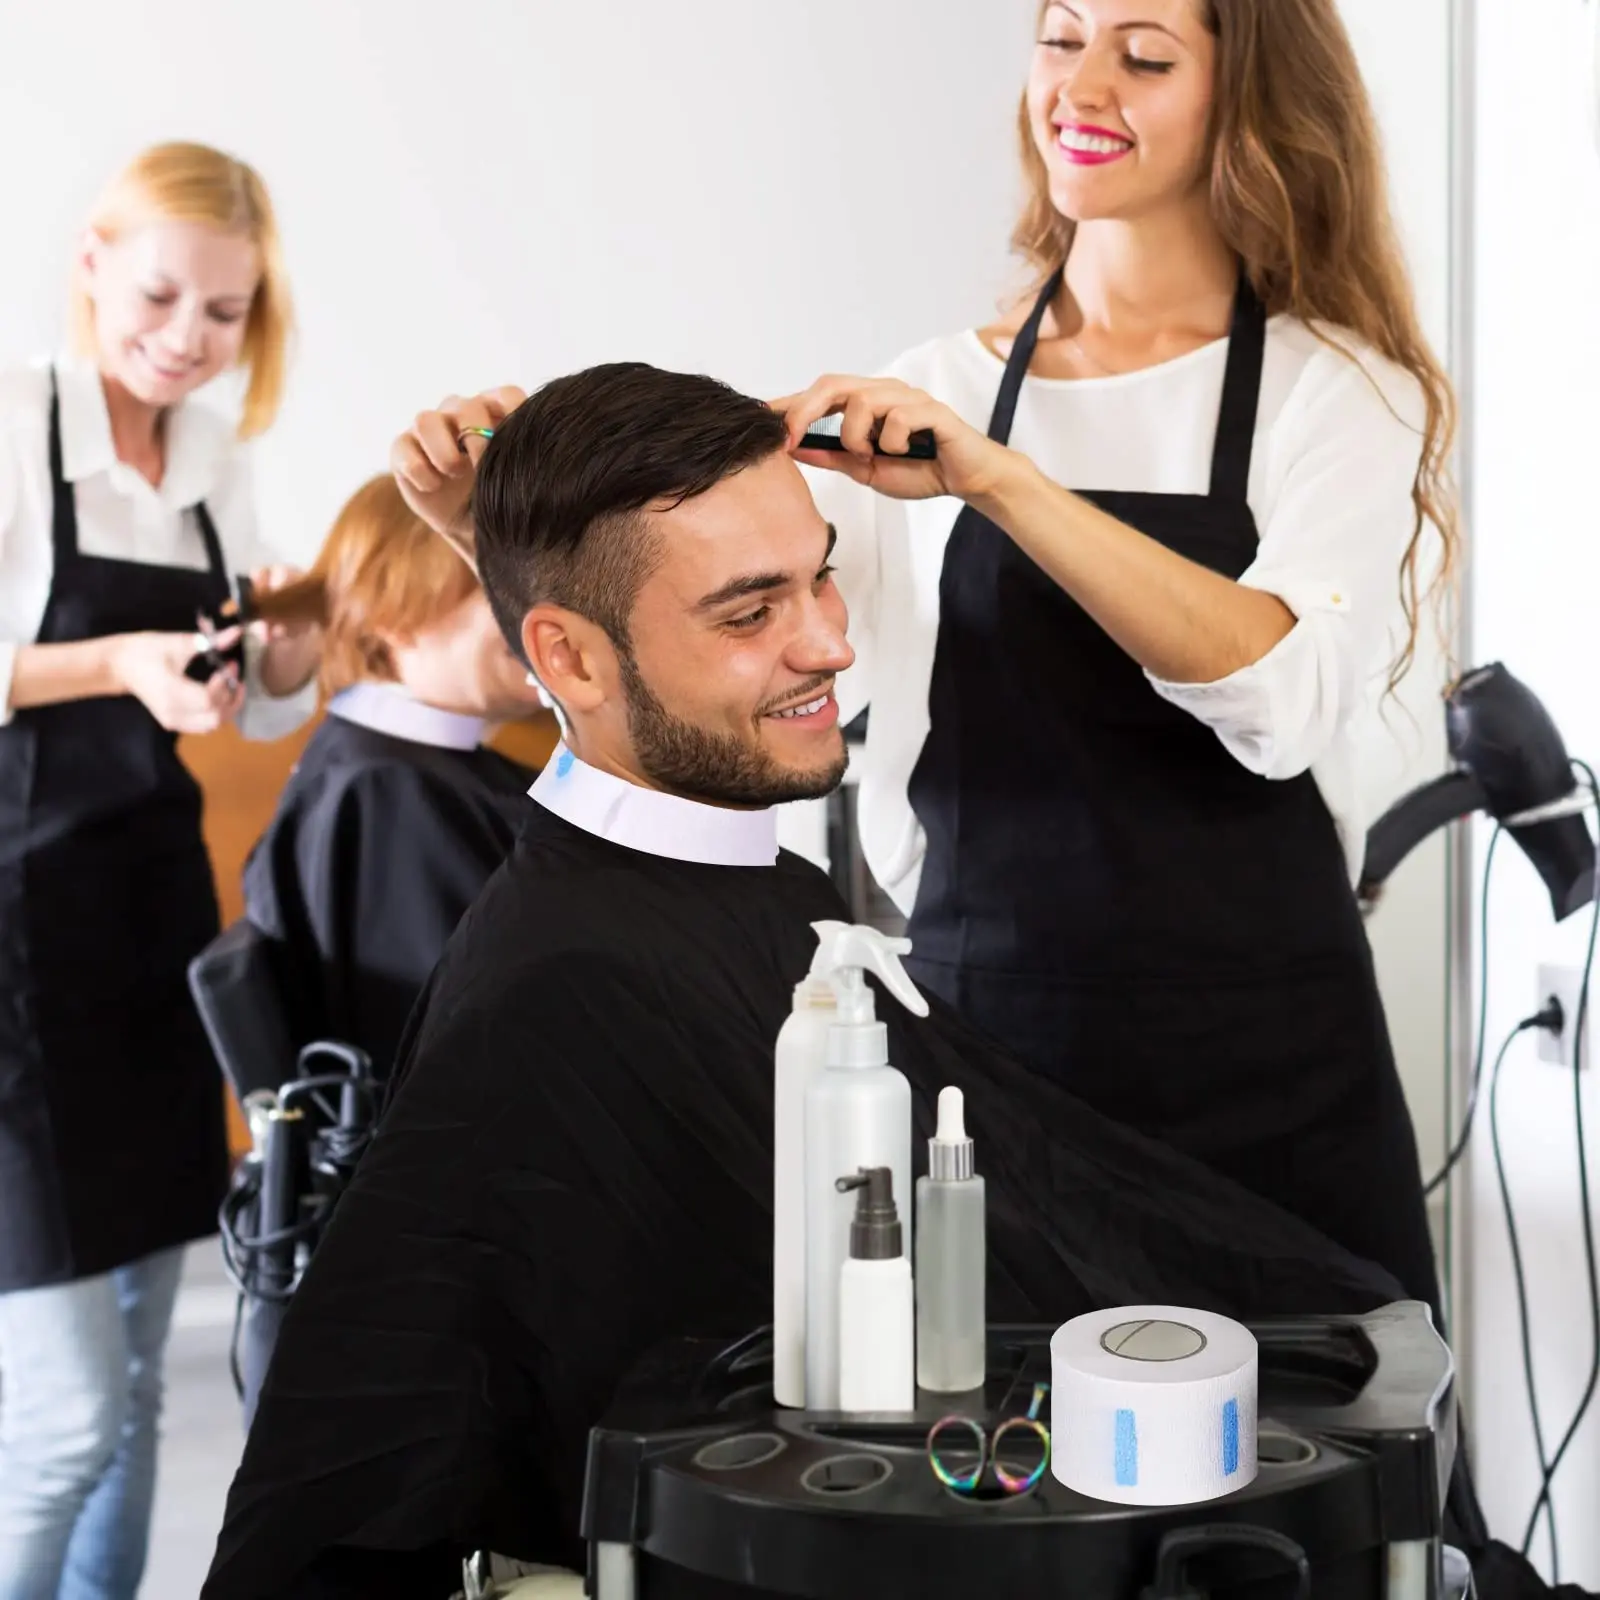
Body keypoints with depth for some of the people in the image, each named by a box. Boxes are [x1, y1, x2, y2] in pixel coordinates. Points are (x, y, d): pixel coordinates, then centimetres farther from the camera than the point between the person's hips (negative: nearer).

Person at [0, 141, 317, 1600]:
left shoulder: (217, 461, 9)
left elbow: (270, 709, 16)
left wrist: (292, 634, -4)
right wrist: (120, 664, -22)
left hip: (153, 917, 7)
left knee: (135, 1381, 14)